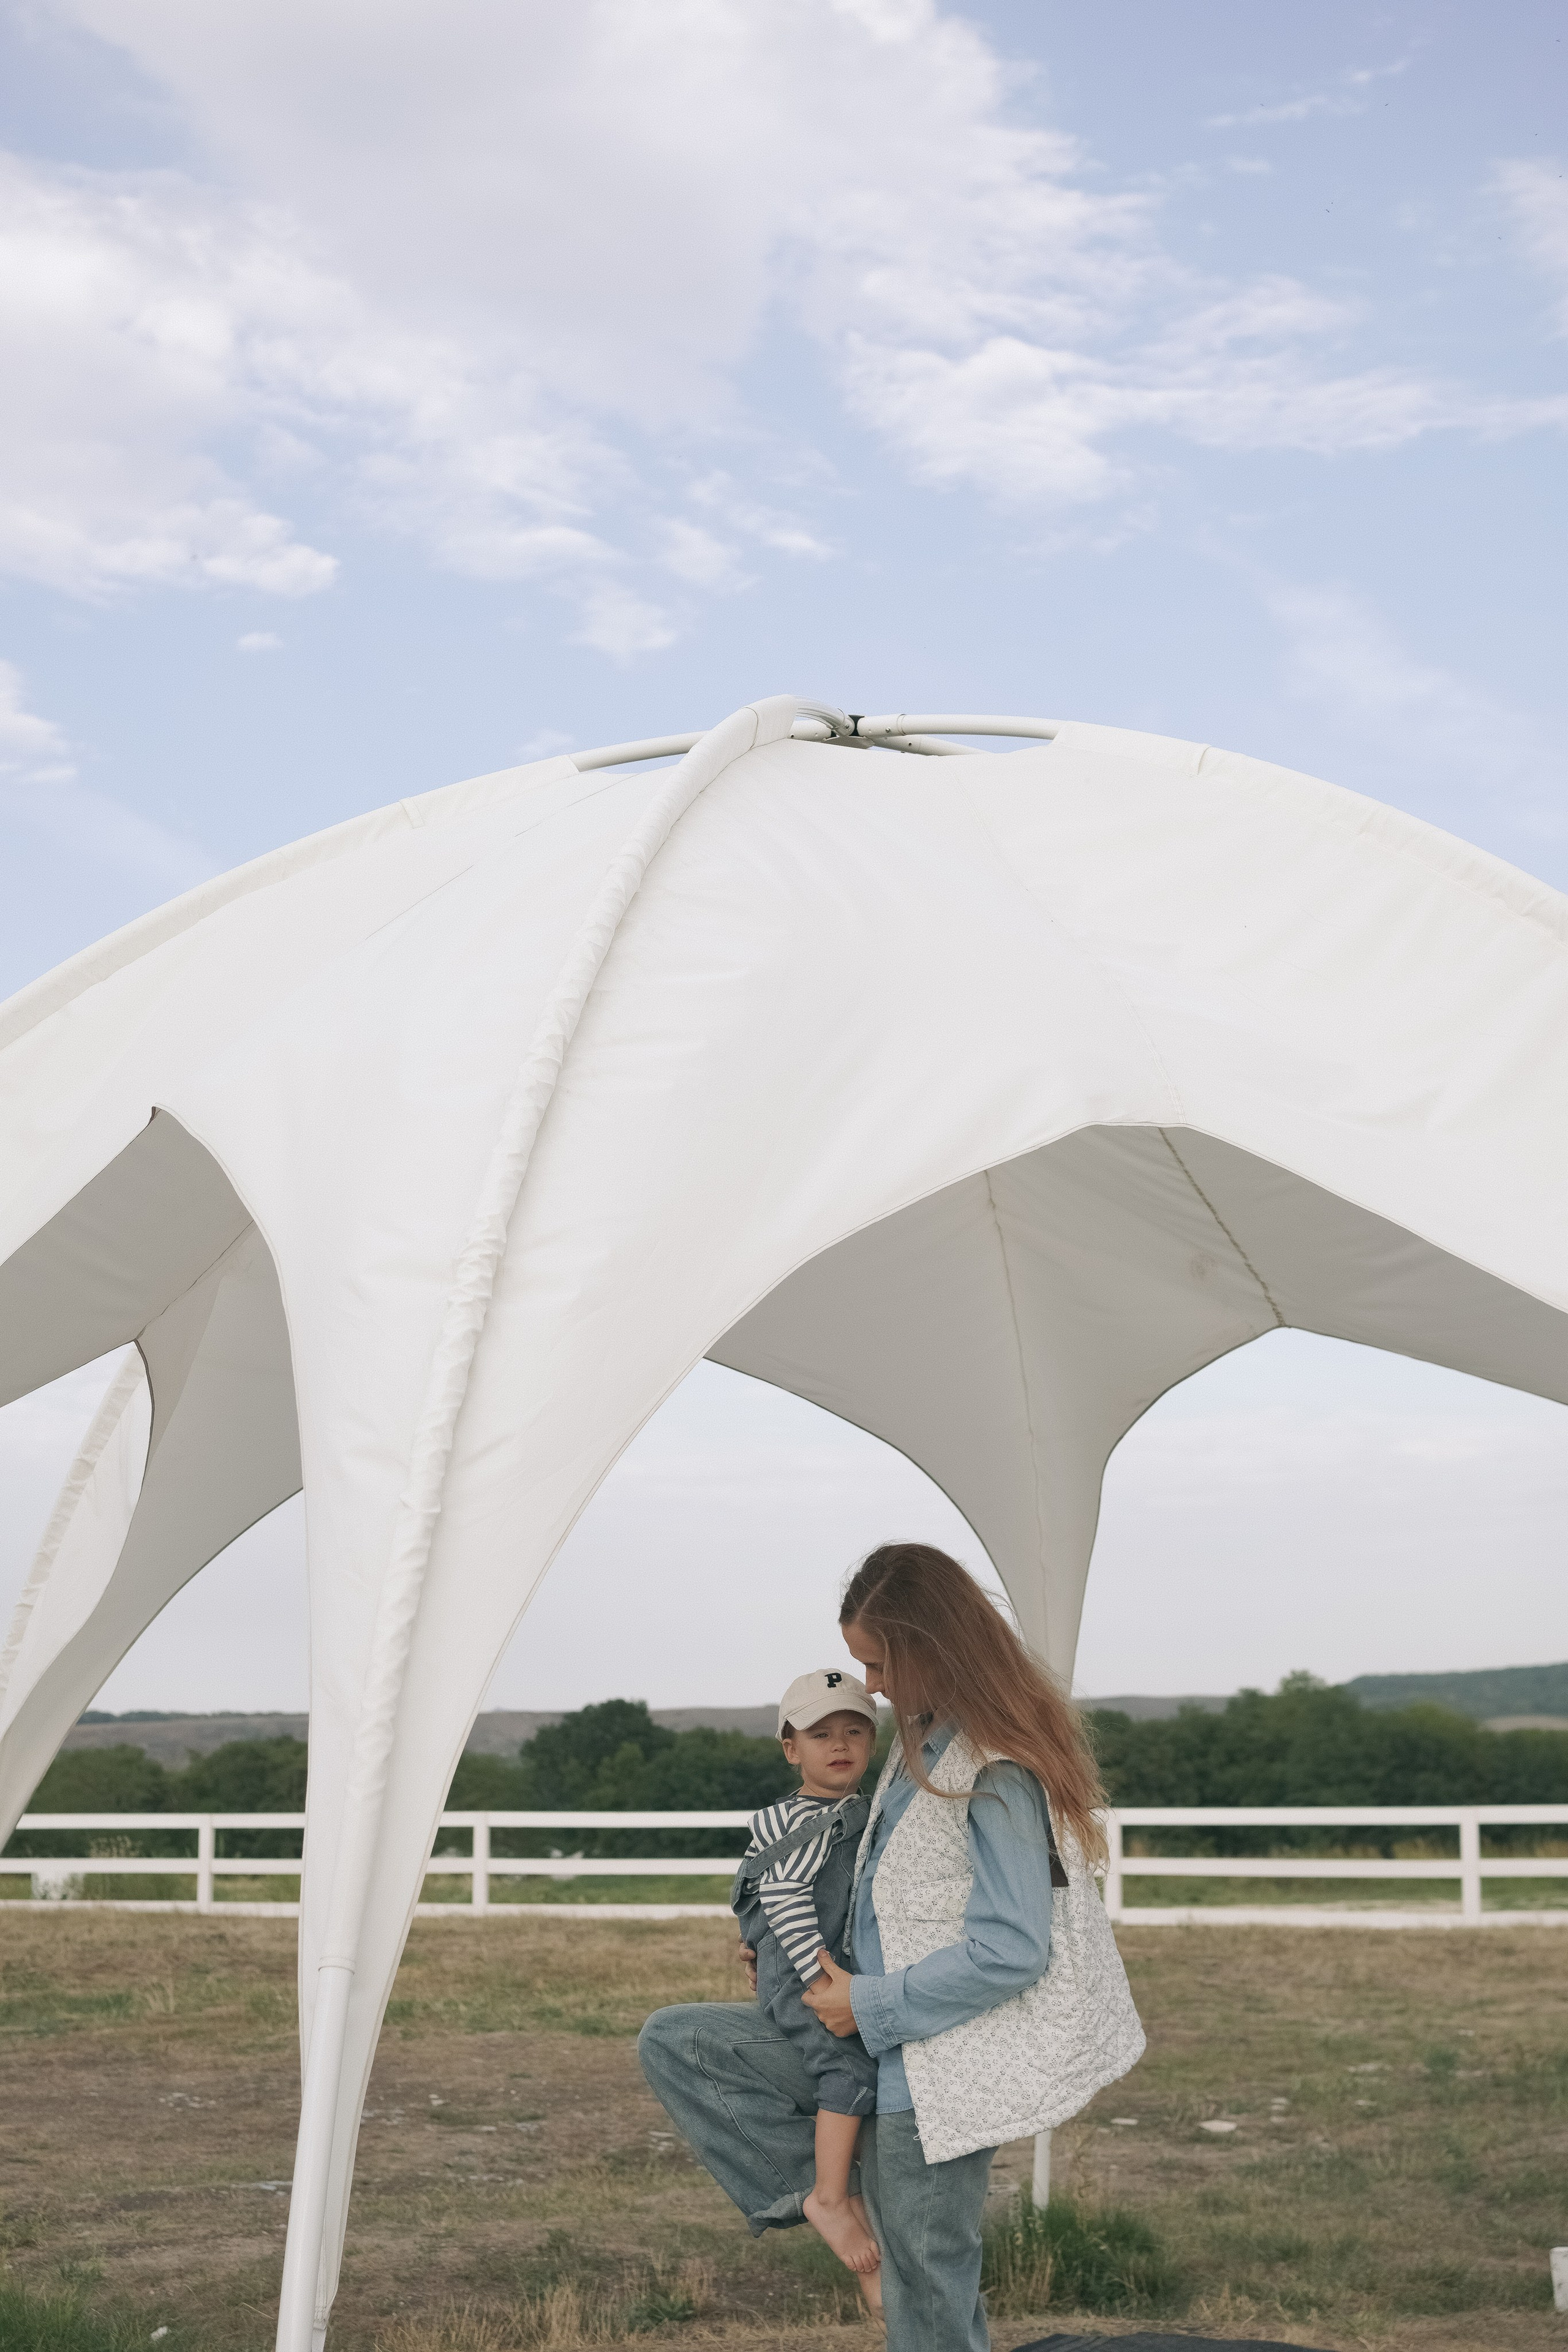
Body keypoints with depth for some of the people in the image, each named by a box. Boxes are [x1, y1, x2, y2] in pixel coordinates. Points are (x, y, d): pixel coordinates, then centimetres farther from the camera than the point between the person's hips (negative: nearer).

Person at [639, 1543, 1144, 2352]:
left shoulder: (1001, 1774, -20)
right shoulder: (922, 1742, 9)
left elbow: (1010, 1951, -23)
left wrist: (871, 2006, -16)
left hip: (938, 2071, -9)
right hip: (875, 2043, 9)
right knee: (672, 2042, 3)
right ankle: (808, 2185, 4)